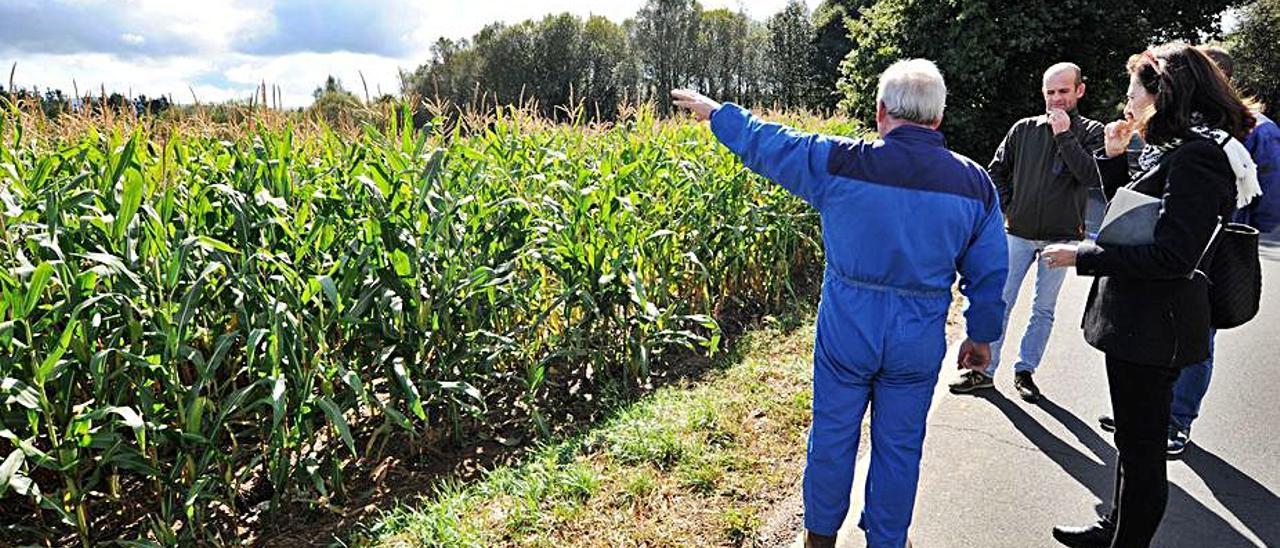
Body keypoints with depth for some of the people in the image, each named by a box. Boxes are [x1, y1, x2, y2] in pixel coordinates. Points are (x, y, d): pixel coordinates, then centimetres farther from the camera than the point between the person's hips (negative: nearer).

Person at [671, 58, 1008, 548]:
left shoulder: (839, 161, -12)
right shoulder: (975, 184, -3)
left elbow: (767, 144, 1)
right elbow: (989, 274, 4)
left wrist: (716, 112, 18)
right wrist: (982, 336, 18)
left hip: (846, 330, -1)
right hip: (918, 342, 2)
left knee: (832, 436, 16)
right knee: (899, 447, 17)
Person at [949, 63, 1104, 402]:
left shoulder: (1091, 133, -1)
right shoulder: (1024, 129, 4)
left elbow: (1093, 178, -17)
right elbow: (996, 172, 13)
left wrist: (1065, 135, -17)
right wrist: (1007, 207, 3)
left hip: (1061, 238, -1)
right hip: (1019, 233, 1)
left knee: (1044, 309, 8)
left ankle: (1025, 370, 20)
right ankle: (984, 370, 10)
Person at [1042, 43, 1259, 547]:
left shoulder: (1196, 155, -19)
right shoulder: (1177, 149, 12)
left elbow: (1173, 256, -24)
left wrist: (1082, 257, -19)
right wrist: (1115, 158, 9)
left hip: (1152, 327, -10)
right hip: (1144, 320, 10)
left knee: (1141, 447, 4)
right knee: (1134, 438, 22)